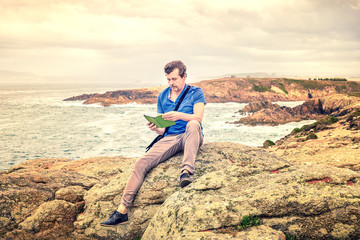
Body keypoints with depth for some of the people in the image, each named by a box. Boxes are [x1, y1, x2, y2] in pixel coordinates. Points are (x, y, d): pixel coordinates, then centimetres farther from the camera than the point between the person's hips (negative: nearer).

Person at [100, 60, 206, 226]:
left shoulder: (195, 92, 3)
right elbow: (163, 129, 15)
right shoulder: (162, 96, 15)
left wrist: (179, 115, -30)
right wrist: (156, 128, -9)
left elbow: (198, 118, -12)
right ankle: (122, 211, -18)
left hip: (189, 138, -3)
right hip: (169, 138, 3)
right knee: (141, 163, -18)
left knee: (192, 125, -39)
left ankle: (186, 172, -48)